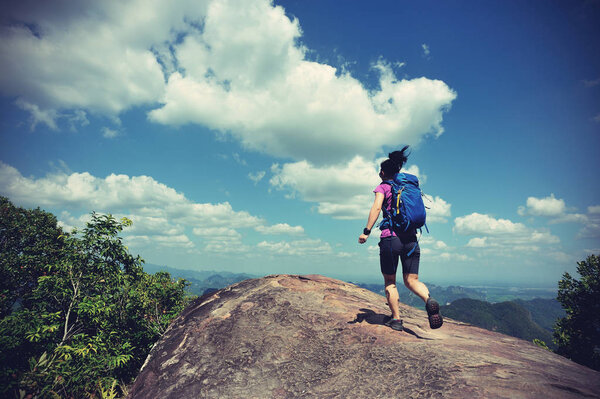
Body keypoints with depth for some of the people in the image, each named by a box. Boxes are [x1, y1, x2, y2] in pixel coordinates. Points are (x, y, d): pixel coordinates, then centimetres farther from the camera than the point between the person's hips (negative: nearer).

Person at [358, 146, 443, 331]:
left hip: (390, 238, -4)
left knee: (389, 281, 10)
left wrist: (366, 231, -17)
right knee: (411, 280, 7)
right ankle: (429, 300, -21)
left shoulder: (383, 187, 2)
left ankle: (396, 319, 11)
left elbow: (376, 207, -14)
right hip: (411, 238, 4)